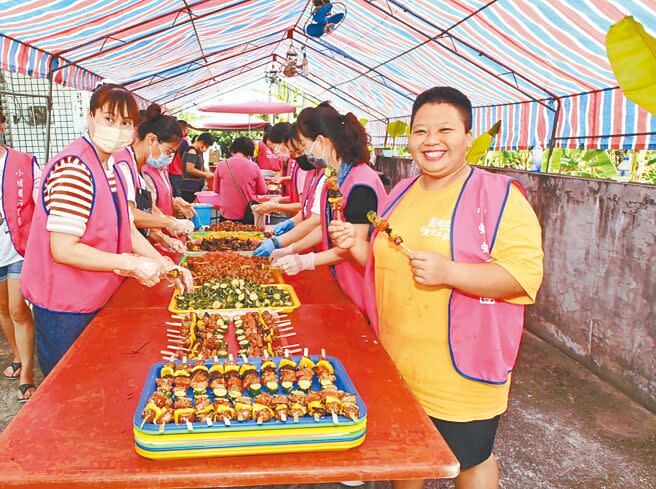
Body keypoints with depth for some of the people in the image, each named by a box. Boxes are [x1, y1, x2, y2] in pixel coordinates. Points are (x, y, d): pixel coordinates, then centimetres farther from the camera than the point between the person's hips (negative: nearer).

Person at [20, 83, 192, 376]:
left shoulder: (110, 169, 9)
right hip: (63, 309, -9)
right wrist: (131, 264, -23)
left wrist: (164, 265, -2)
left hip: (92, 298, 10)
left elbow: (125, 229, 9)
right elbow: (63, 250, -27)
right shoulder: (75, 168, -24)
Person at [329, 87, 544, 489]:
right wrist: (355, 245, -1)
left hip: (460, 374, -6)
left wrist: (449, 272, -32)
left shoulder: (499, 195, -12)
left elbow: (525, 273, -21)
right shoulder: (402, 193, 9)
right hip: (396, 364, 6)